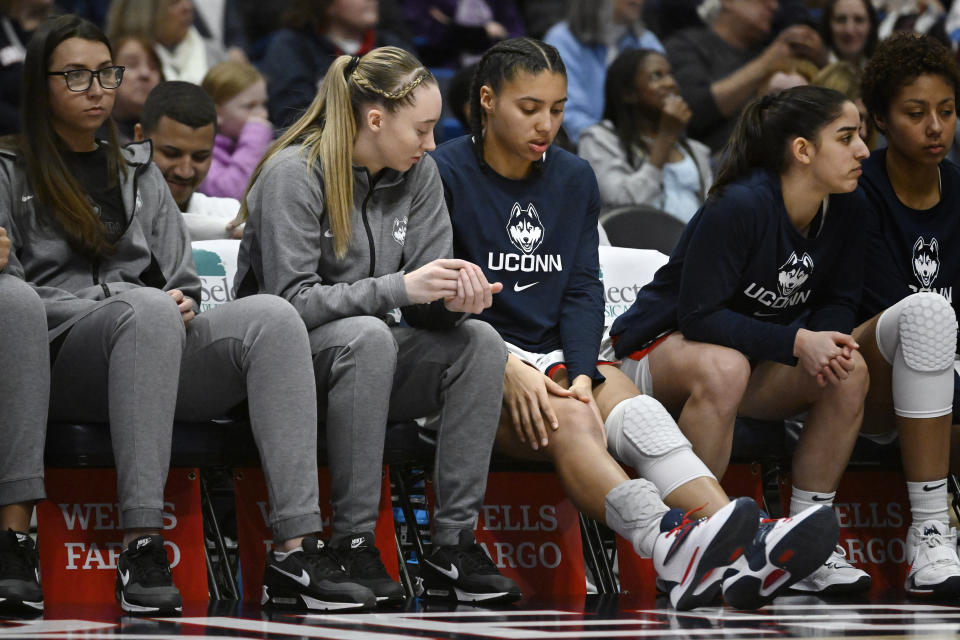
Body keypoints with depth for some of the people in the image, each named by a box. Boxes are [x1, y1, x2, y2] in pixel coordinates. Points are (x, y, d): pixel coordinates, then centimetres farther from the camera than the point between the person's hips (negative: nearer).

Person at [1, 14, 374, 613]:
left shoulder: (140, 171, 26)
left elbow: (185, 286, 22)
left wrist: (183, 307, -2)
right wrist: (116, 303, -12)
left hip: (156, 352, 5)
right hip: (60, 359, -5)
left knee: (272, 315, -25)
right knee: (147, 309, -38)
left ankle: (297, 543, -38)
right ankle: (141, 545, -43)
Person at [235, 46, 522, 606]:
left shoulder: (418, 173, 3)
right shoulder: (293, 174, -15)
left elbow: (423, 304, 2)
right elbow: (292, 300, -22)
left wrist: (454, 297, -23)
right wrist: (399, 288, -30)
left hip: (371, 357, 6)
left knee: (480, 341, -19)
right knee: (367, 336, -37)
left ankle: (455, 544, -20)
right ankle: (353, 544, -32)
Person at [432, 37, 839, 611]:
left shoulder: (574, 179, 15)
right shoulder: (446, 175, -3)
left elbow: (582, 290, 9)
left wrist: (581, 373, -10)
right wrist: (509, 369, -22)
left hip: (555, 355, 5)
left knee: (639, 413, -28)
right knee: (570, 421, -35)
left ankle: (744, 550, -51)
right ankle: (671, 551, -62)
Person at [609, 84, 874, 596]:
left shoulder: (848, 210, -5)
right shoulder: (739, 206, -26)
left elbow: (839, 301, 4)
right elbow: (698, 315, -26)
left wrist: (827, 339, -21)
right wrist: (796, 341, -32)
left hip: (765, 357, 7)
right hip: (664, 343, -7)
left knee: (849, 372, -21)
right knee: (724, 368, -41)